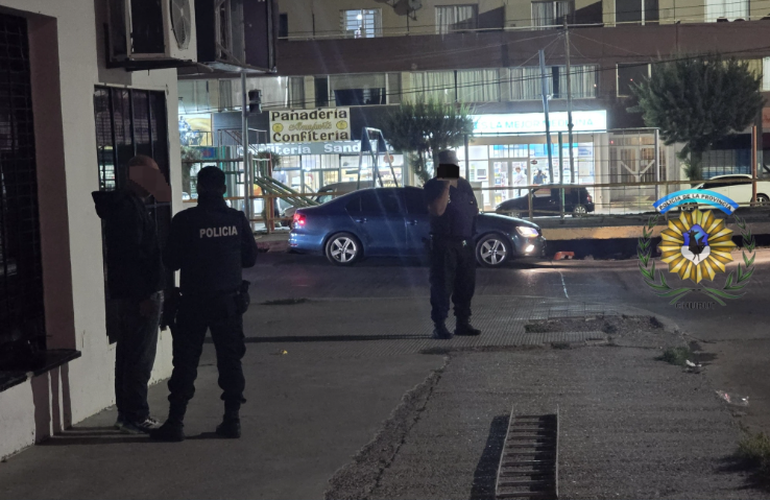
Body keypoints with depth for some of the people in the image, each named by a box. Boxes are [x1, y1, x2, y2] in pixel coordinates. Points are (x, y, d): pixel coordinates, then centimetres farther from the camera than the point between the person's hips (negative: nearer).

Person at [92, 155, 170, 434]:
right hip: (137, 295, -10)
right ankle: (136, 418, -2)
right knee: (140, 360, -6)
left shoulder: (126, 205, 15)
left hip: (125, 295, 10)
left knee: (128, 357, 14)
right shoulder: (130, 208, -16)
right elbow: (131, 256, -23)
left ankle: (127, 415, 21)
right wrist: (144, 296, -22)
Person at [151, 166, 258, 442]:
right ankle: (232, 419, 10)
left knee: (185, 362, 3)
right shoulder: (237, 219, -1)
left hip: (194, 302, -2)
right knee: (230, 360, 10)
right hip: (229, 301, 3)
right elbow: (250, 258, 6)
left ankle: (175, 422, 3)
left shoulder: (184, 221, -11)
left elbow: (171, 261, -7)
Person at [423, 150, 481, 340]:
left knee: (466, 286, 10)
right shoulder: (433, 186, -4)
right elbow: (437, 210, -20)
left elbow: (475, 209, 20)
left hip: (466, 243, 7)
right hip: (444, 244, -6)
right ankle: (439, 326, -5)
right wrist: (446, 185, -19)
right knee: (442, 286, -7)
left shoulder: (464, 185, 15)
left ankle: (463, 323, 19)